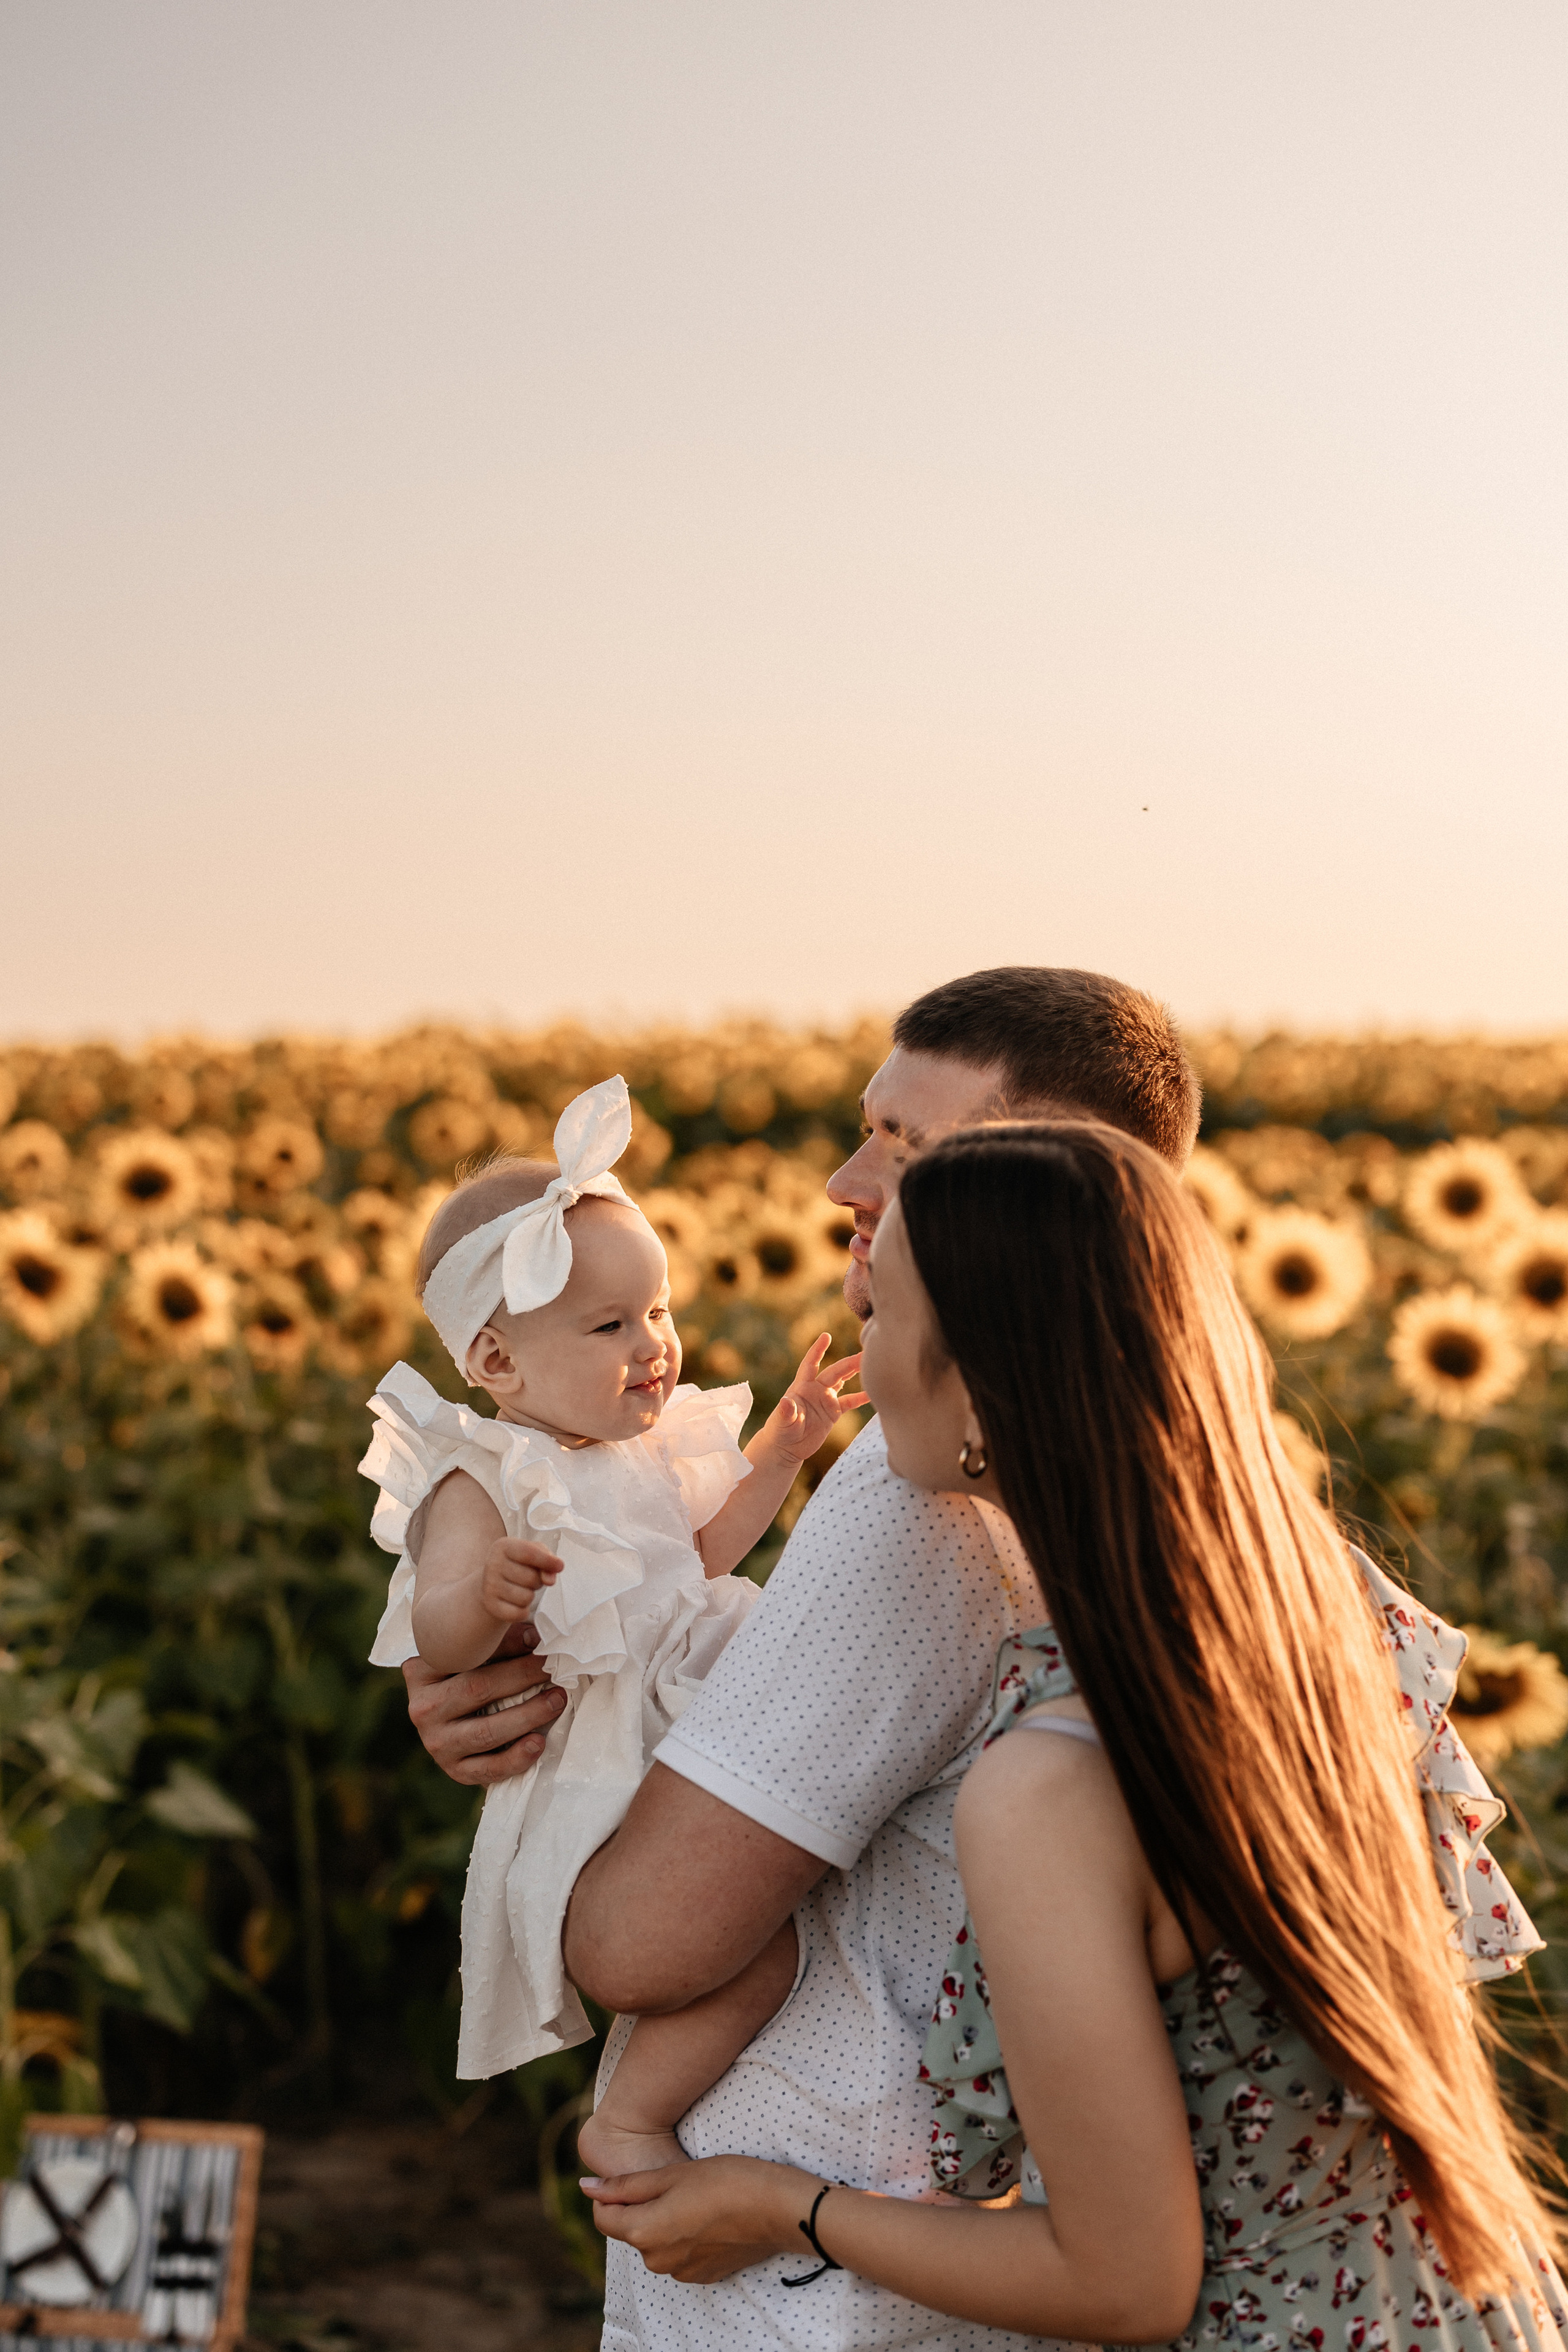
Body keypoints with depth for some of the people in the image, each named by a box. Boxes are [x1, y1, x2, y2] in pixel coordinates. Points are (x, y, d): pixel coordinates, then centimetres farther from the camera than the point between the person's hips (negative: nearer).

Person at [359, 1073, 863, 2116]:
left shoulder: (644, 1446, 11)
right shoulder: (483, 1479, -16)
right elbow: (436, 1638, -24)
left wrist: (781, 1451, 18)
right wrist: (486, 1593, -45)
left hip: (690, 1732, 9)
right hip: (593, 1783, -9)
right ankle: (630, 2126, -5)